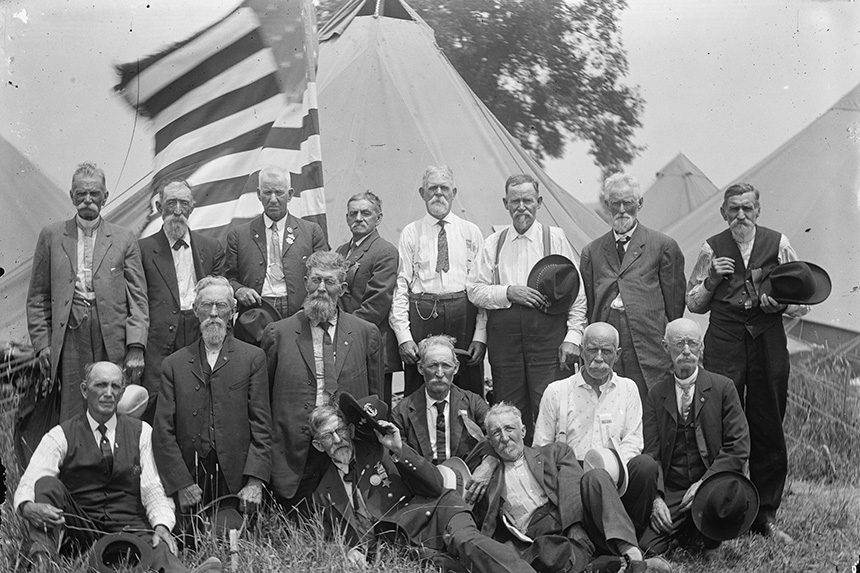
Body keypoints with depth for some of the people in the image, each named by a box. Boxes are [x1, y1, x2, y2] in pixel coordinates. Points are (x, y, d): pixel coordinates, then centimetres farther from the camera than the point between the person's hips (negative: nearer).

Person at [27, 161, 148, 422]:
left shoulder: (124, 240, 11)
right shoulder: (51, 236, 13)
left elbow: (138, 299, 6)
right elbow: (37, 296, 13)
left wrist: (136, 347, -5)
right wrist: (41, 342, 3)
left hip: (113, 339, 0)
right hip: (69, 335, 0)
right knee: (73, 417, -2)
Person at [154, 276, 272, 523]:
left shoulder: (253, 358, 7)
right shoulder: (174, 364, 11)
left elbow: (262, 425, 2)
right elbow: (163, 431, 5)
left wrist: (255, 481, -8)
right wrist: (181, 484, -5)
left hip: (236, 482, -1)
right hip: (189, 477, 1)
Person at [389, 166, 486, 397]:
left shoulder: (471, 232, 11)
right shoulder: (410, 233, 9)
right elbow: (400, 285, 3)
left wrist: (481, 335, -4)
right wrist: (403, 336, -7)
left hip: (464, 315, 1)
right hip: (422, 315, -1)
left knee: (469, 392, 1)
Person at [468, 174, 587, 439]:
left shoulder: (556, 238, 6)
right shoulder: (494, 242, 13)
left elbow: (576, 290, 3)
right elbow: (476, 292, 9)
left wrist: (573, 336, -6)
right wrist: (509, 292, -9)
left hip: (547, 330, -2)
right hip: (504, 332, 2)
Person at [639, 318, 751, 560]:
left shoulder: (722, 387, 1)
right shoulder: (656, 394, 8)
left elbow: (739, 449, -5)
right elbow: (651, 452, 3)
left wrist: (703, 483, -16)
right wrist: (656, 497, -13)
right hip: (669, 492, 1)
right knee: (646, 546, -22)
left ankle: (712, 546, -2)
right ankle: (686, 529, 11)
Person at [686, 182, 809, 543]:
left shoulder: (777, 244, 7)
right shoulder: (712, 249, 7)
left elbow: (803, 303, 9)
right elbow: (693, 304, 13)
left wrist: (779, 303, -11)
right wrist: (711, 279, -4)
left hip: (768, 343, 1)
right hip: (723, 343, -1)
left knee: (768, 432, 5)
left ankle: (765, 516, 15)